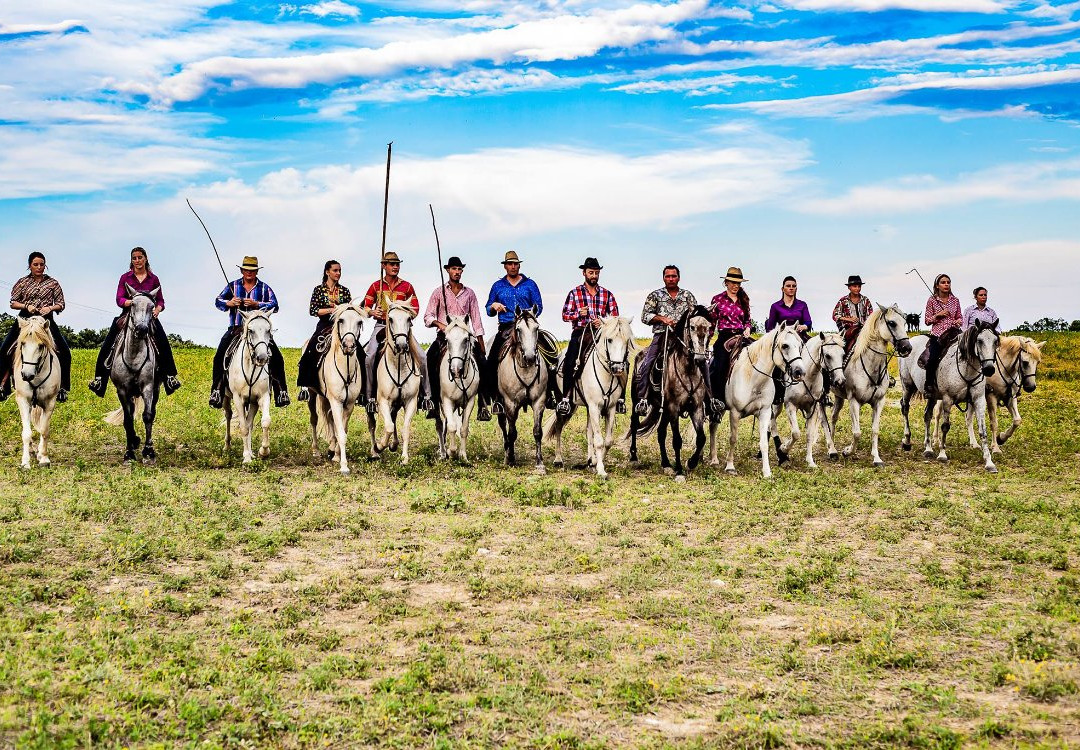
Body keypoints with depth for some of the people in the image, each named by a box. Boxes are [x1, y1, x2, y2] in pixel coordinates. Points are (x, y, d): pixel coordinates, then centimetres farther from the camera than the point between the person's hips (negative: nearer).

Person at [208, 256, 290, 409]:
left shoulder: (264, 288, 7)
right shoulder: (233, 286, 11)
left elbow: (274, 306, -5)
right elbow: (218, 301, 6)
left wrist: (256, 304, -19)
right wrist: (229, 303, -16)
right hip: (236, 328, 1)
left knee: (276, 356, -15)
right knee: (220, 355, -16)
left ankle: (281, 391, -7)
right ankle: (216, 390, -7)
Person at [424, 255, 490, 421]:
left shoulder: (469, 293, 13)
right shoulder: (439, 293, 8)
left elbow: (476, 320, 12)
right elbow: (428, 317, 5)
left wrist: (481, 346, 6)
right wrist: (439, 324, -17)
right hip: (444, 335, -1)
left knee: (482, 362, -22)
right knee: (430, 360, -29)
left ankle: (483, 405, -20)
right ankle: (433, 401, -21)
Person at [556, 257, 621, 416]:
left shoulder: (607, 294, 13)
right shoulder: (575, 293, 9)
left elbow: (615, 316, 10)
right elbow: (565, 314, 7)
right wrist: (579, 314, -13)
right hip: (580, 332, -1)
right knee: (570, 361, -25)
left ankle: (619, 397, -9)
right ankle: (566, 398, -19)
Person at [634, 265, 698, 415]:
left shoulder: (688, 295, 16)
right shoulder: (655, 295, 10)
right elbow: (645, 316, 3)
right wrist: (663, 319, -10)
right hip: (662, 336, -2)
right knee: (646, 365, -16)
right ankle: (642, 399, -11)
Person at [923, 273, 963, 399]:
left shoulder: (955, 300, 11)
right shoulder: (932, 300, 4)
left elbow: (959, 317, 18)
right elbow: (927, 320, 5)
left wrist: (959, 321, -5)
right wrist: (938, 315, -10)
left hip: (952, 333, 3)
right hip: (937, 334, -3)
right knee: (933, 359, -21)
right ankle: (929, 386, -10)